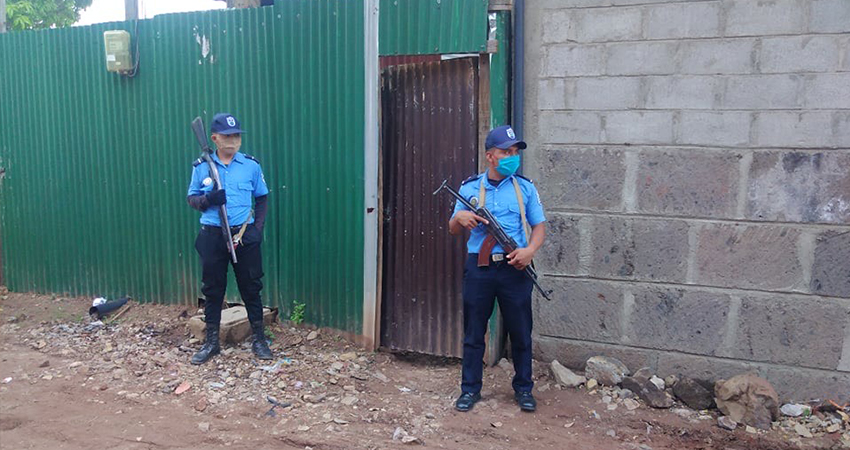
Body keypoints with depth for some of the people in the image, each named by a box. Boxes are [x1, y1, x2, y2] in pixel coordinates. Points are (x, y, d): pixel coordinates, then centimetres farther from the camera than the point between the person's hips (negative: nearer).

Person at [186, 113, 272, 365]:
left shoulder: (251, 165, 1)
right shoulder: (201, 167, 1)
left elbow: (262, 199, 8)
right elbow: (191, 198, 7)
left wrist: (258, 228, -2)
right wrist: (207, 199, -16)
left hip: (245, 234, 0)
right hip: (212, 235, 1)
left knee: (251, 287, 6)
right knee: (212, 288, 9)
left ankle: (259, 339, 19)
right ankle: (211, 342, 21)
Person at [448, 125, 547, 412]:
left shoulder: (525, 188, 5)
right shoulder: (469, 188, 6)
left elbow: (539, 226, 7)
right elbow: (453, 230, 9)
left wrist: (530, 250, -13)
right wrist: (459, 218, -15)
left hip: (514, 268, 0)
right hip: (479, 268, 0)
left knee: (521, 332, 8)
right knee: (473, 332, 7)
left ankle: (523, 388, 25)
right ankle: (470, 388, 22)